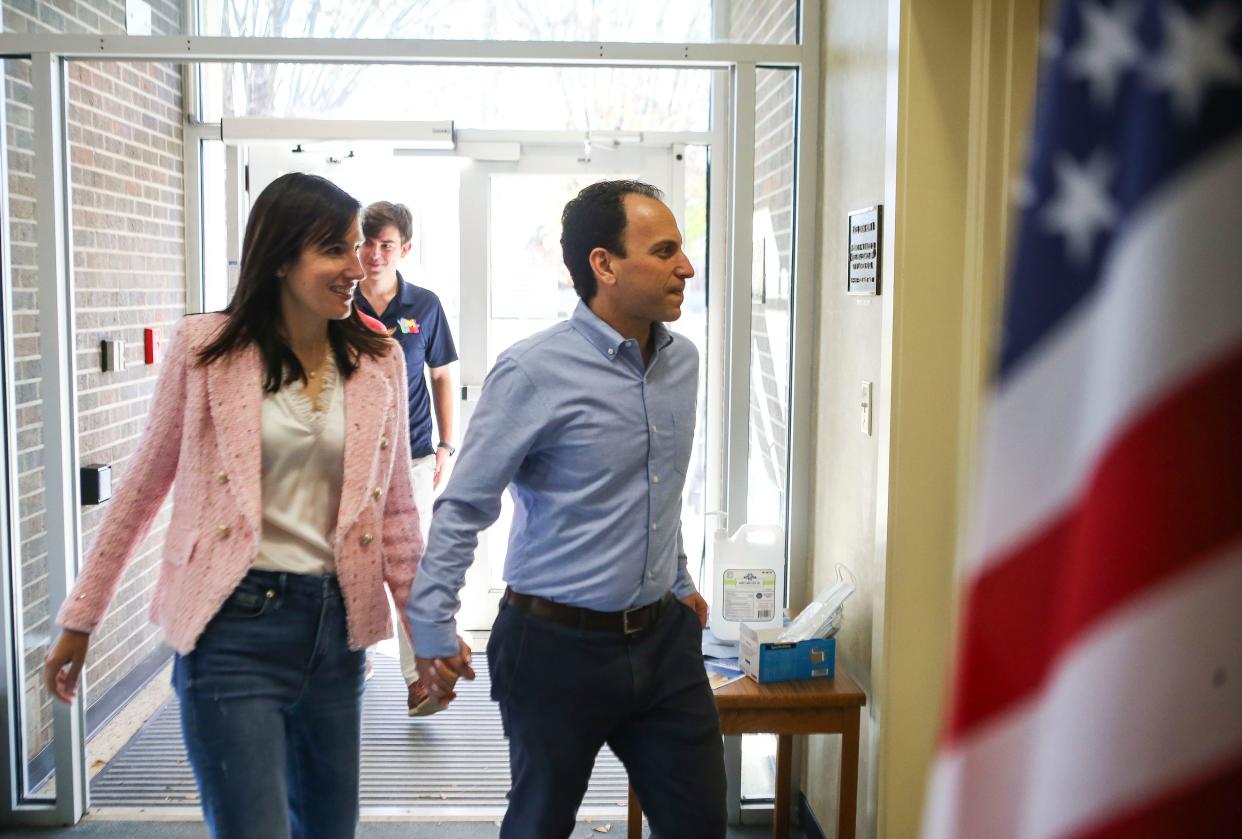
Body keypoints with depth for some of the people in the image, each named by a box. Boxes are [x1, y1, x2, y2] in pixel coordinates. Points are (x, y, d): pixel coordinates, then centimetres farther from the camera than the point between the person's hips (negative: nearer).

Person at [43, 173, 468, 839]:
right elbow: (141, 490, 3)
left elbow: (395, 508, 8)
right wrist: (80, 619, 6)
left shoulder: (380, 362, 3)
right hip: (235, 626, -4)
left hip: (336, 624, 4)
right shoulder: (206, 347, -5)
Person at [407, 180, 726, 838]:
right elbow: (463, 508, -13)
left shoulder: (681, 360, 5)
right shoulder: (533, 373, -17)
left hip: (663, 636, 6)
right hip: (559, 647, -6)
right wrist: (431, 631, -15)